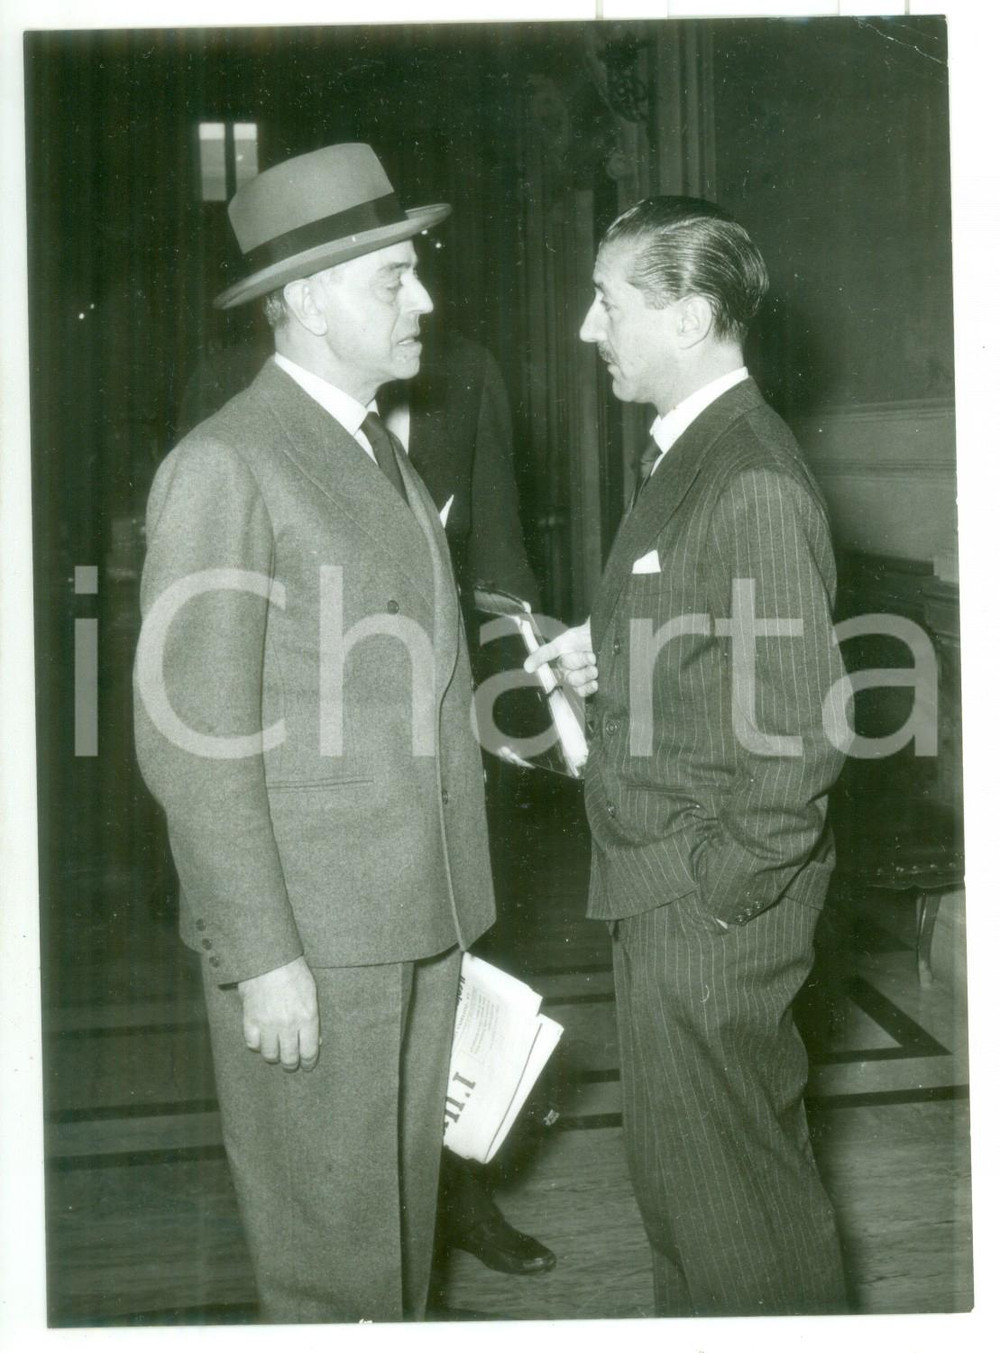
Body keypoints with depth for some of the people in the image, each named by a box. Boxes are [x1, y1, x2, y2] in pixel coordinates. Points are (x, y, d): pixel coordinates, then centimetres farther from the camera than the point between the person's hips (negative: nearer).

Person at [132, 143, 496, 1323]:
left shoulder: (378, 449, 14)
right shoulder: (223, 469, -14)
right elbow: (193, 742, -17)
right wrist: (261, 956, -18)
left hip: (419, 914, 8)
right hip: (308, 928, -8)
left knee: (403, 1193, 19)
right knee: (328, 1235, 6)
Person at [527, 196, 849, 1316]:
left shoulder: (755, 483, -20)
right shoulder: (687, 457, 11)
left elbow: (802, 728, -22)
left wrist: (719, 887, -16)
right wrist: (607, 657, 5)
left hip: (711, 899, -10)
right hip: (660, 886, 10)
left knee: (713, 1172, 4)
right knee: (685, 1160, 21)